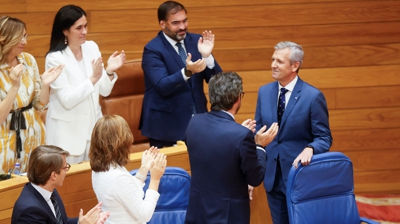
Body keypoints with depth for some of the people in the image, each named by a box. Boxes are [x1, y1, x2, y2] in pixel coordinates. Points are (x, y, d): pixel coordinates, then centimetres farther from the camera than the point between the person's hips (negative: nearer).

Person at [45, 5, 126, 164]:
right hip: (68, 131, -5)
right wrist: (93, 78, -27)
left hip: (93, 126, 5)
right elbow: (67, 100, -19)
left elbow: (104, 91, 4)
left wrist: (110, 71, -15)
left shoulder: (92, 48, 1)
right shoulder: (55, 58, -14)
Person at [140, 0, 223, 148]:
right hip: (167, 124, -4)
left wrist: (207, 56, -18)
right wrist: (187, 72, -38)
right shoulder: (153, 50, -11)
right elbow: (162, 86, -23)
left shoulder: (196, 41, 4)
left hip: (197, 121, 4)